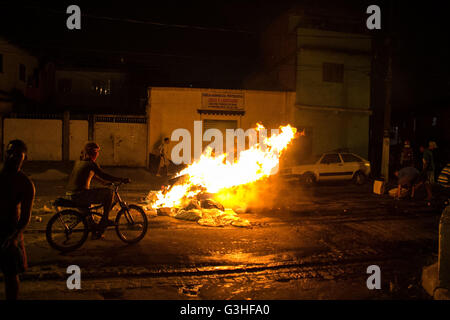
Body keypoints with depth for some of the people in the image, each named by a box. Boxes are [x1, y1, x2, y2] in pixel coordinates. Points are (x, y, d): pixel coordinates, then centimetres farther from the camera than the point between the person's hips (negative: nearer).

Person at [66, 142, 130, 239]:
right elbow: (103, 175, -16)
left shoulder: (79, 162, 17)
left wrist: (106, 181, 34)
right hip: (79, 195, -9)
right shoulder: (91, 163, -10)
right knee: (109, 193, -6)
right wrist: (122, 180, -12)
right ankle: (104, 219, 6)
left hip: (70, 195, 9)